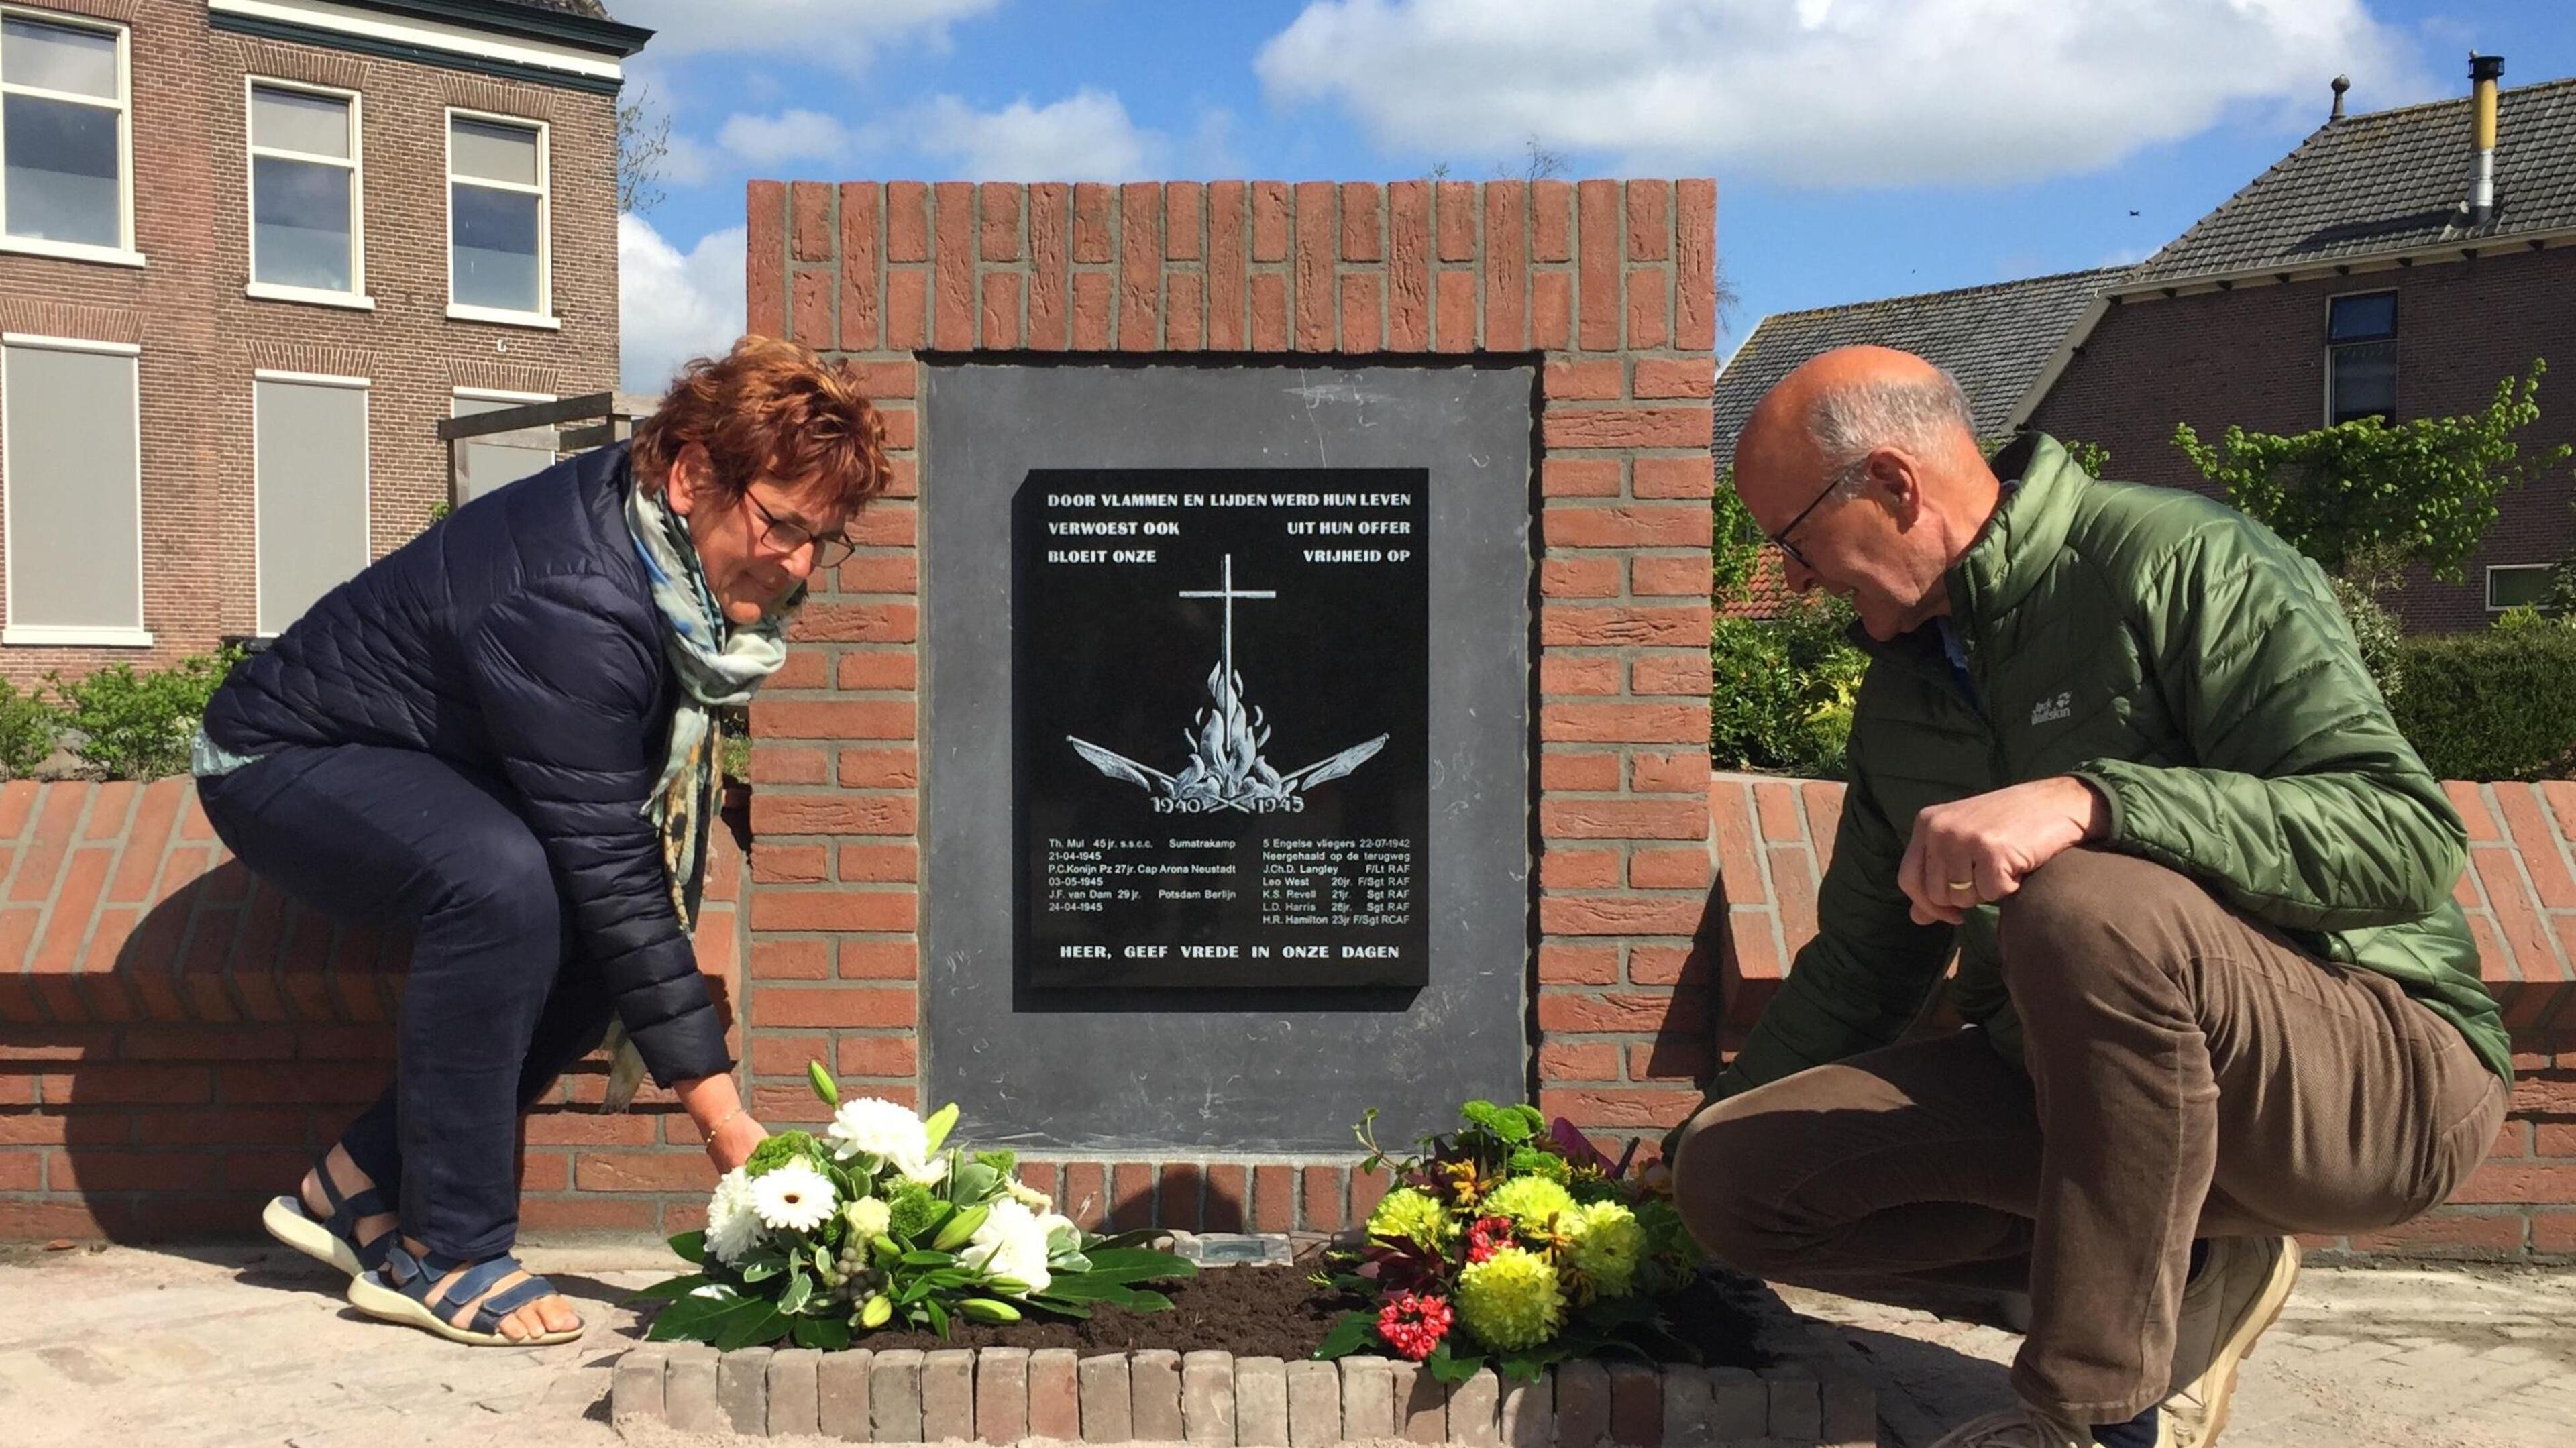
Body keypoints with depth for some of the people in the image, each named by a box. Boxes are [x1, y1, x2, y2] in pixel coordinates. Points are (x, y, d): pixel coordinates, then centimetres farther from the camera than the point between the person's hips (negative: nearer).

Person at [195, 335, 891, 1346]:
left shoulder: (674, 546, -10)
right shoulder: (574, 601, -35)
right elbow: (612, 874, -35)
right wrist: (724, 1123, -33)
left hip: (432, 770, 9)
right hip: (282, 764, -9)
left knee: (607, 931, -10)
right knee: (504, 883, -35)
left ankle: (359, 1188, 2)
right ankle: (443, 1255, -20)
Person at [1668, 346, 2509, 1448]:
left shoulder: (2177, 560, -13)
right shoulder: (1900, 688, 10)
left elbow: (2406, 835, -23)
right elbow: (1860, 969, 19)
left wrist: (2085, 800, -36)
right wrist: (1705, 1127, 18)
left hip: (2374, 1067, -7)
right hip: (2073, 1085, 7)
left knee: (2087, 907, -39)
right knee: (1734, 1172, -10)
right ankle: (2179, 1263, -2)